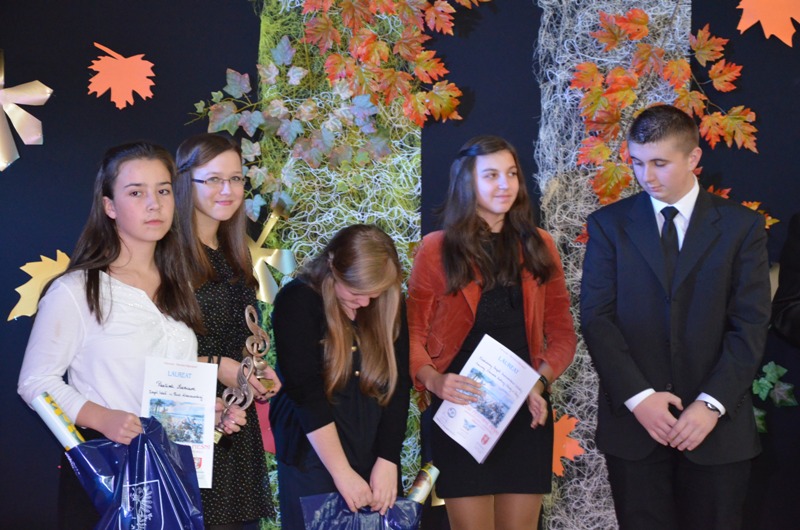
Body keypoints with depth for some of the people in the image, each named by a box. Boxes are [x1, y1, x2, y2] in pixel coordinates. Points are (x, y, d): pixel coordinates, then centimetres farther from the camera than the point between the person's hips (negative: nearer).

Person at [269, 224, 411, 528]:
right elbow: (306, 393, -17)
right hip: (314, 451, -4)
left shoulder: (389, 306, 2)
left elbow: (399, 385, -1)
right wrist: (342, 473, -20)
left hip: (376, 449, 4)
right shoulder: (298, 301, -11)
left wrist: (388, 460, -11)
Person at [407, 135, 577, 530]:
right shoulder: (436, 248, -1)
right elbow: (413, 334, -1)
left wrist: (541, 382, -10)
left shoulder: (538, 246, 8)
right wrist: (434, 380, -20)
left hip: (525, 413, 3)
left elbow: (561, 332, 8)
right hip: (461, 411, -2)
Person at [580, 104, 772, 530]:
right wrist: (638, 397, -12)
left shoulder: (742, 226, 4)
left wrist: (711, 404, -12)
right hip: (633, 419, 0)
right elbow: (596, 318, -2)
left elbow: (750, 324, -2)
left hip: (717, 423, 0)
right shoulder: (609, 224, 5)